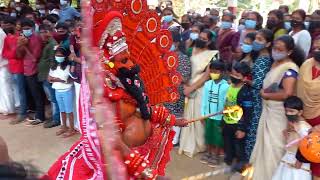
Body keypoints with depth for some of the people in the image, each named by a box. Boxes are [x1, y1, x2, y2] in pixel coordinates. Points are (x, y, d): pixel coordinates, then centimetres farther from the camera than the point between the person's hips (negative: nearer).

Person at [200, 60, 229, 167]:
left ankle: (216, 155, 27)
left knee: (218, 136, 10)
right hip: (208, 114, 4)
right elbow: (204, 100, 2)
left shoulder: (226, 86, -16)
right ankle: (208, 153, 35)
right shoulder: (207, 84, -4)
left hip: (219, 116, -4)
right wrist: (202, 114, 4)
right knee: (208, 134, 17)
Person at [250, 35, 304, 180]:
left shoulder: (290, 69, -21)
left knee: (274, 144, 5)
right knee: (265, 141, 21)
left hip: (279, 113, -9)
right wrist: (264, 91, 0)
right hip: (268, 109, 9)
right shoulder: (275, 63, 6)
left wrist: (266, 95, -19)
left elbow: (287, 93, -33)